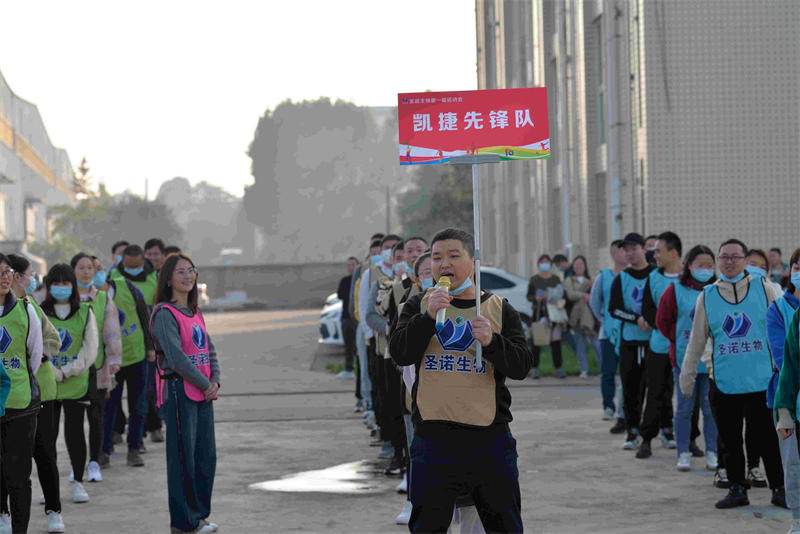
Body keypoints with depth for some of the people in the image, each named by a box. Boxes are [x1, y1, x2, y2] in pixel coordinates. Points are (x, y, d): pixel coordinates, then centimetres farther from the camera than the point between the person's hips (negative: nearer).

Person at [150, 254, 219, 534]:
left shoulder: (195, 313, 16)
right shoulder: (165, 314, -10)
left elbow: (209, 350, 15)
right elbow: (176, 356, -18)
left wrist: (215, 380, -1)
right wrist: (204, 384, -14)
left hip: (203, 393, 8)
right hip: (179, 390, -8)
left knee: (207, 455, 10)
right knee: (183, 456, -3)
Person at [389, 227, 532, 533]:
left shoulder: (500, 310, 9)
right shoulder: (418, 306, 11)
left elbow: (521, 367, 0)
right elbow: (400, 354, -3)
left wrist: (492, 341, -18)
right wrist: (428, 317, -15)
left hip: (490, 438, 0)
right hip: (433, 436, 0)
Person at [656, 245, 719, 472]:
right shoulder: (675, 291, 0)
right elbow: (662, 321, 5)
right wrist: (680, 340, 1)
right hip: (684, 358, -1)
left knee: (711, 408, 4)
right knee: (685, 408, 3)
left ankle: (712, 453, 13)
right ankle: (684, 453, 11)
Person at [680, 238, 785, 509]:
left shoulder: (763, 288, 2)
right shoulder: (707, 296, 6)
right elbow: (696, 340, 13)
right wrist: (687, 376, 15)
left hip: (761, 381, -2)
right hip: (724, 382, 2)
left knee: (768, 440, 0)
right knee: (730, 440, 9)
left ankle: (780, 489, 12)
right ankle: (737, 489, 22)